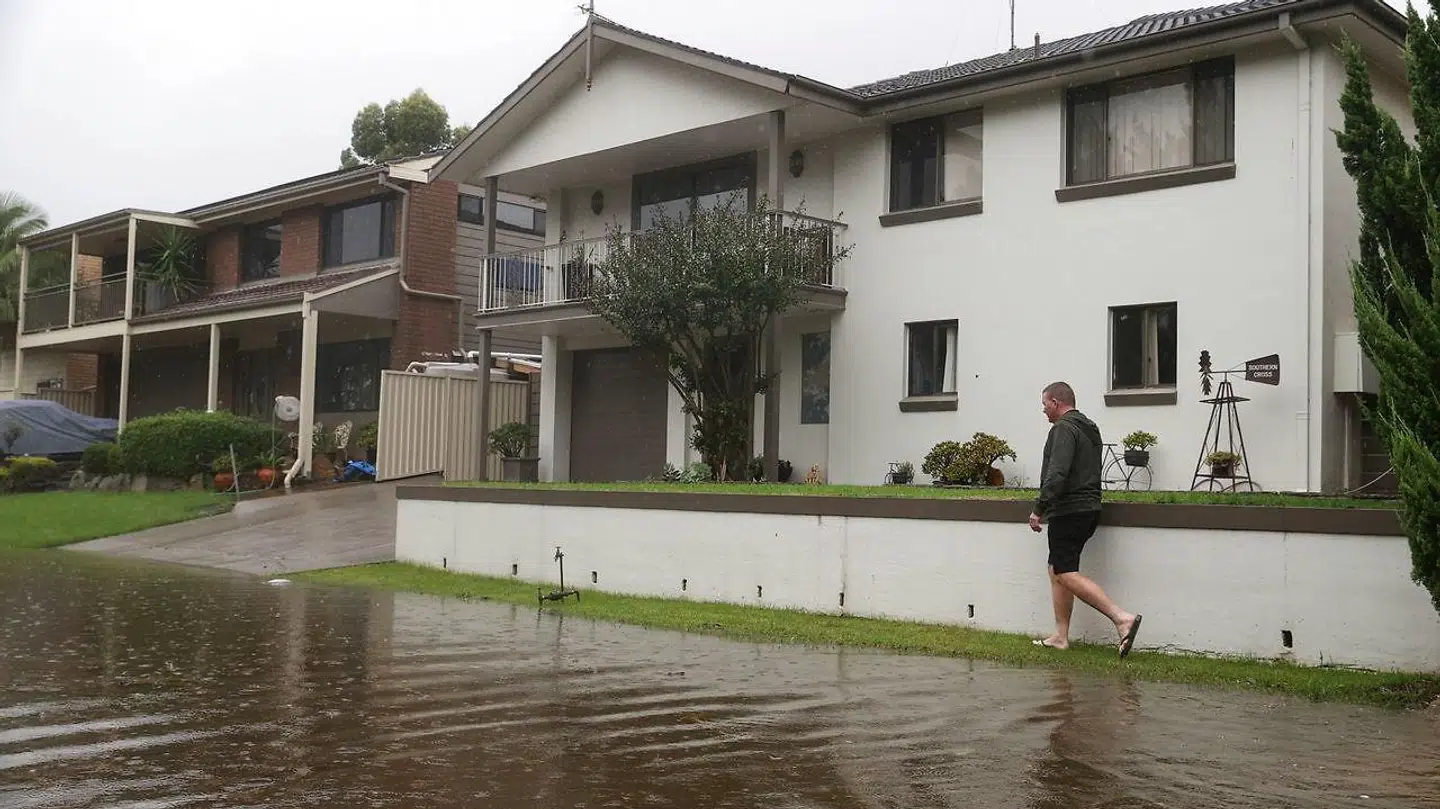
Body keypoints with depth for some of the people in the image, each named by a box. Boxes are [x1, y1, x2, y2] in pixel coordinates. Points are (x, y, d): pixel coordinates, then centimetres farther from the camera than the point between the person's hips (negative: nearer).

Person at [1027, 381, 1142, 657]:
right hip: (1088, 510, 10)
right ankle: (1061, 637, 12)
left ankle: (1122, 618, -22)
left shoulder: (1064, 428, -12)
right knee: (1057, 570, 14)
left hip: (1068, 511, -10)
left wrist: (1039, 509, -20)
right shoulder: (1090, 429, 21)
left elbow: (1057, 474, -24)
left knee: (1066, 573, -12)